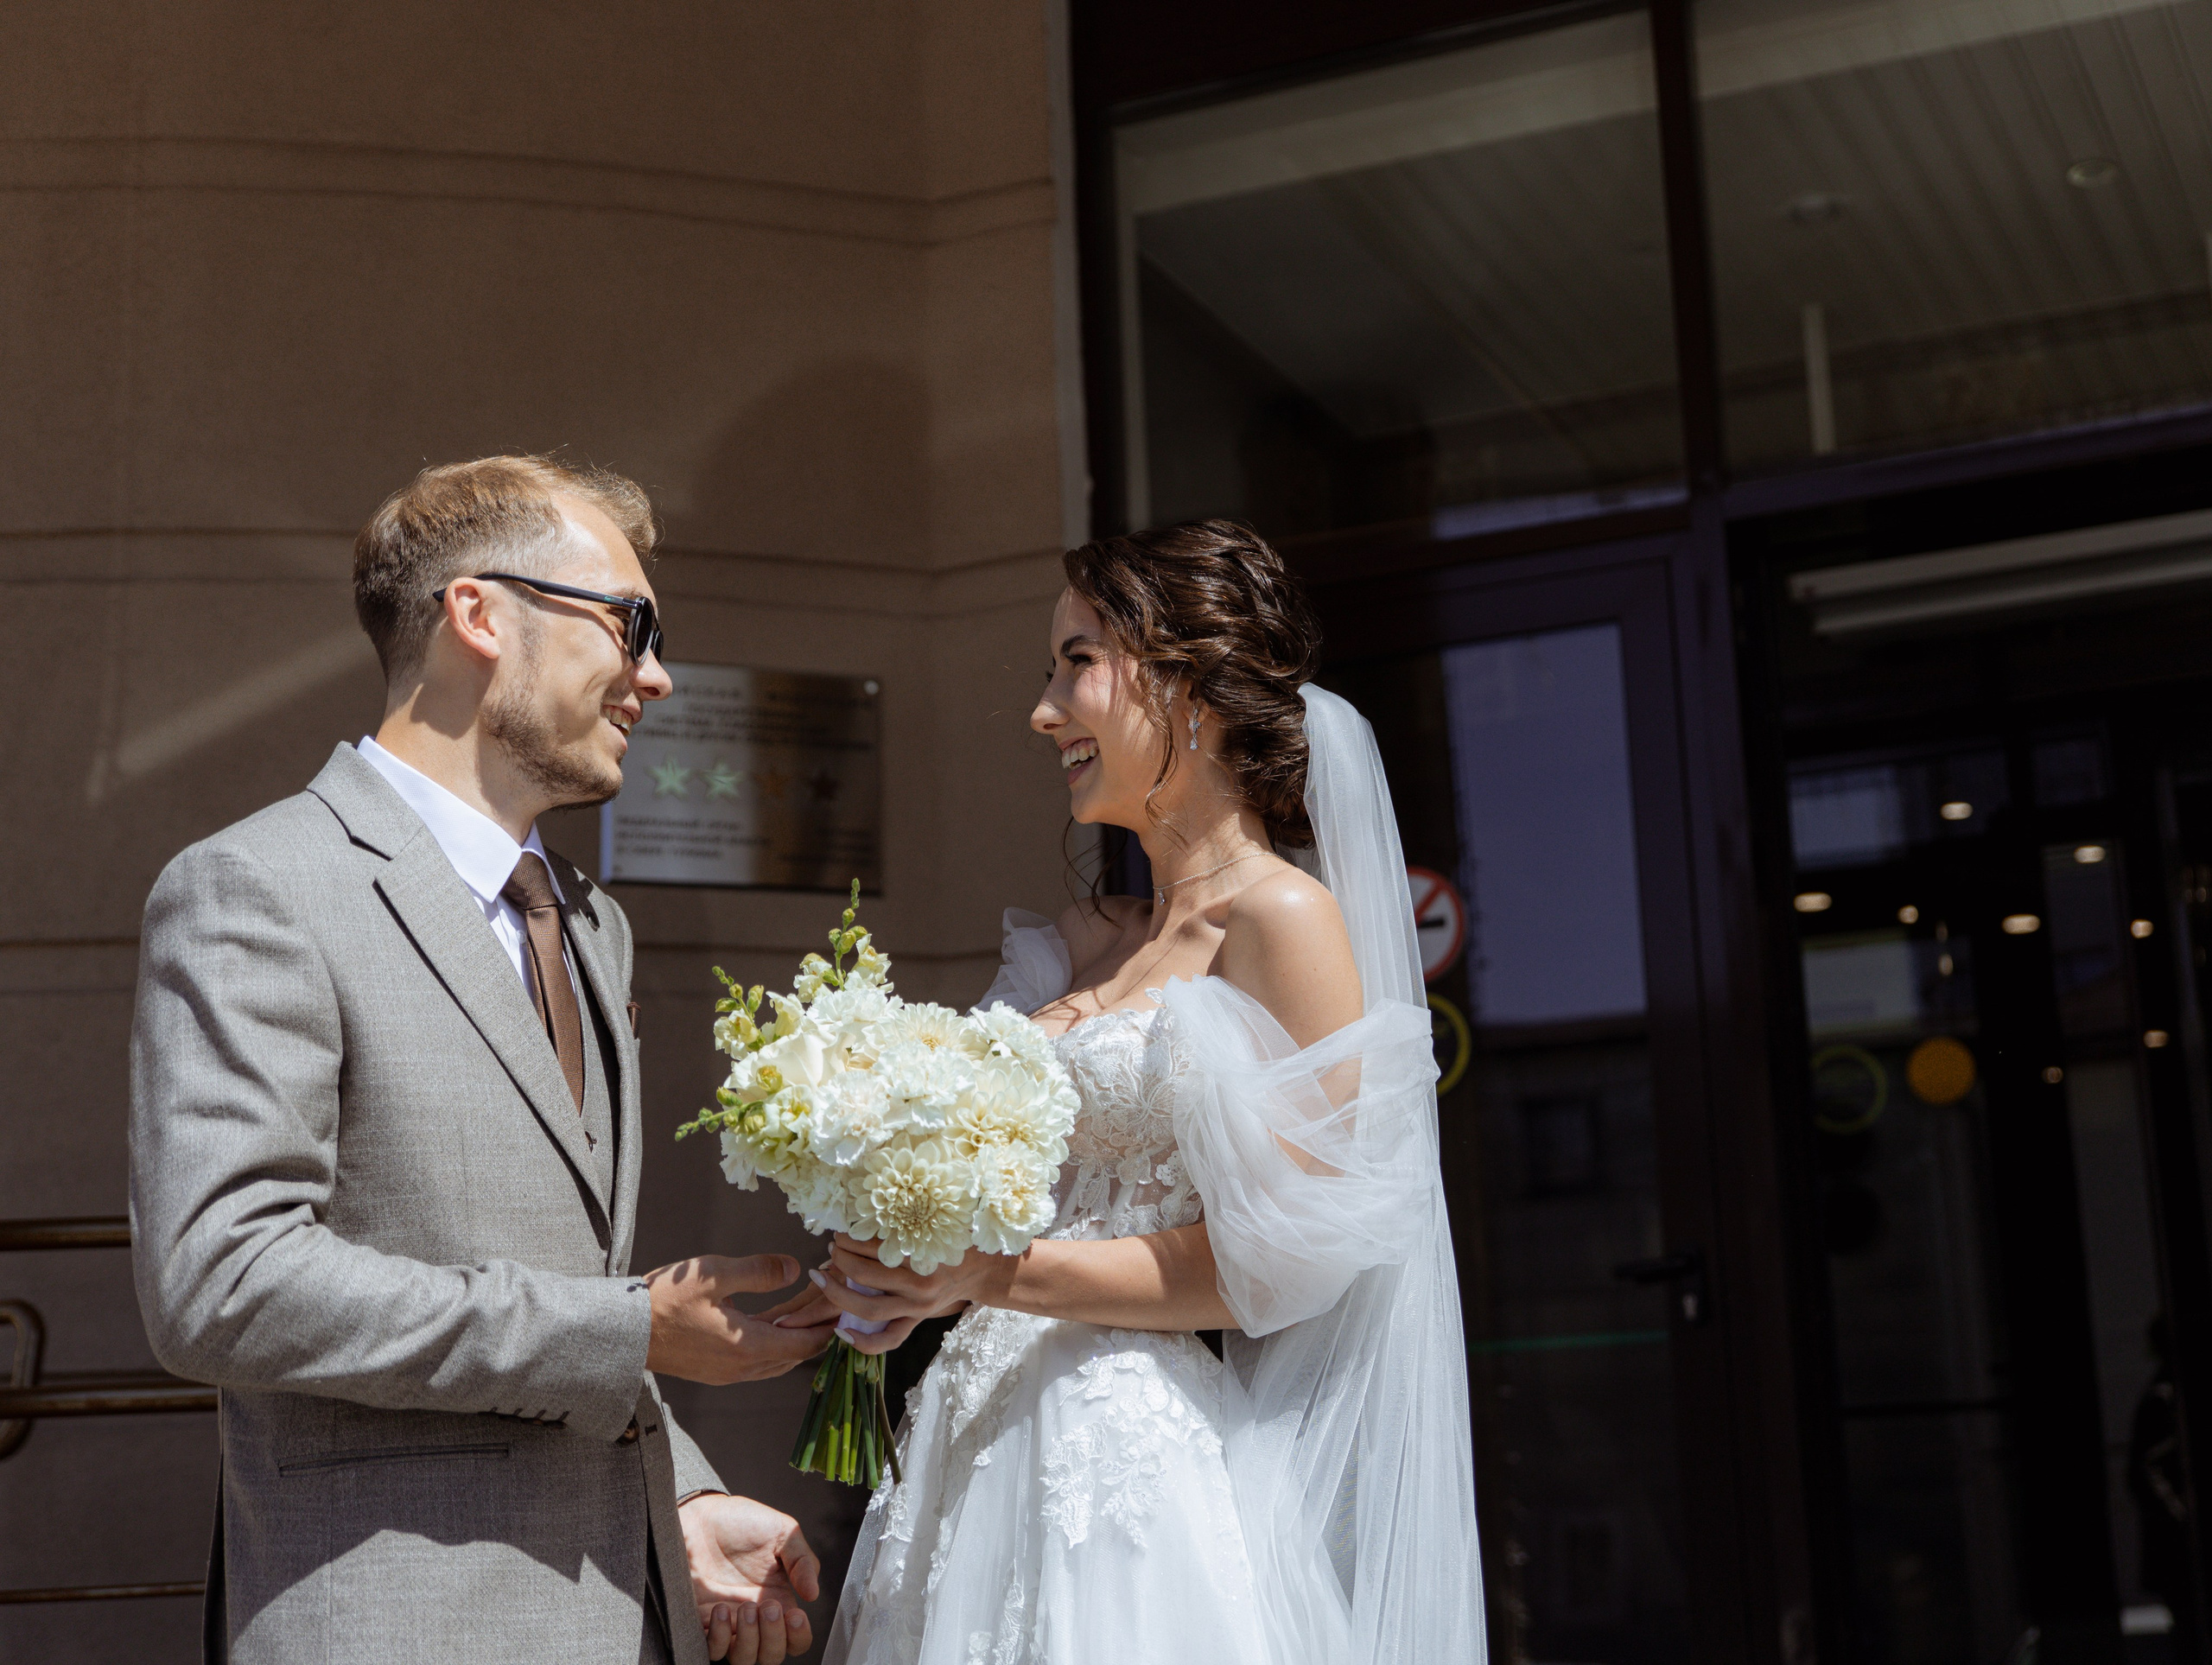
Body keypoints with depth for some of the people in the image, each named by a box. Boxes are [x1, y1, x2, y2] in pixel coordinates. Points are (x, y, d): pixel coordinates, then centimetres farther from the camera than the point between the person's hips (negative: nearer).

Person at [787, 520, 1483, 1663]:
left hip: (1133, 1466, -7)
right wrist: (892, 1273, -1)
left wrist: (984, 1276, -18)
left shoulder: (1282, 921, -9)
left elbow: (1276, 1258, -15)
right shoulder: (1084, 941, 14)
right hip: (979, 1456, 7)